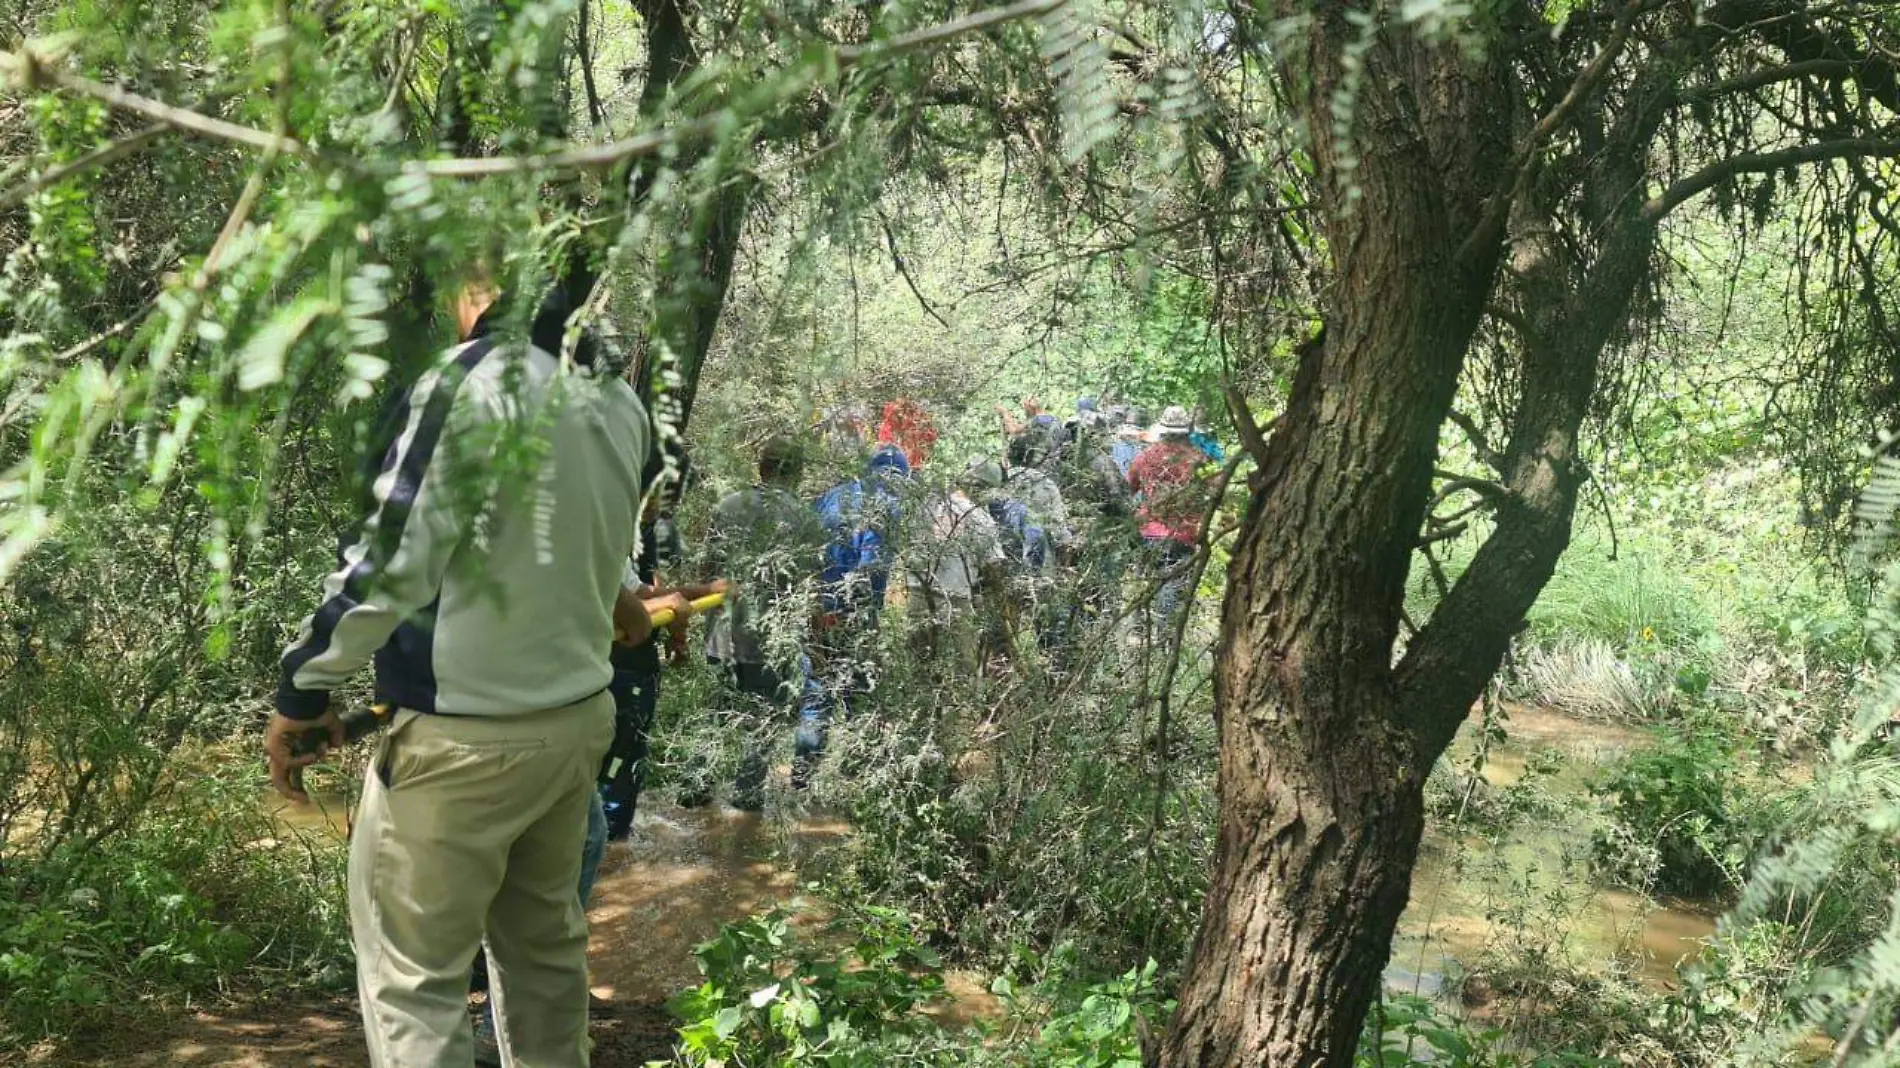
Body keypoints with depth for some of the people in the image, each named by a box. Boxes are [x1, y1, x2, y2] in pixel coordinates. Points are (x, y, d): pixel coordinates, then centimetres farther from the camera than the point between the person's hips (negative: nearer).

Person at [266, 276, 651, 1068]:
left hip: (464, 736, -7)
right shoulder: (622, 405, 4)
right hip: (580, 716, 7)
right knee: (545, 944, 21)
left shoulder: (473, 381, -16)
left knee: (411, 973, 4)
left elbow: (392, 557, -18)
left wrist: (303, 688, -8)